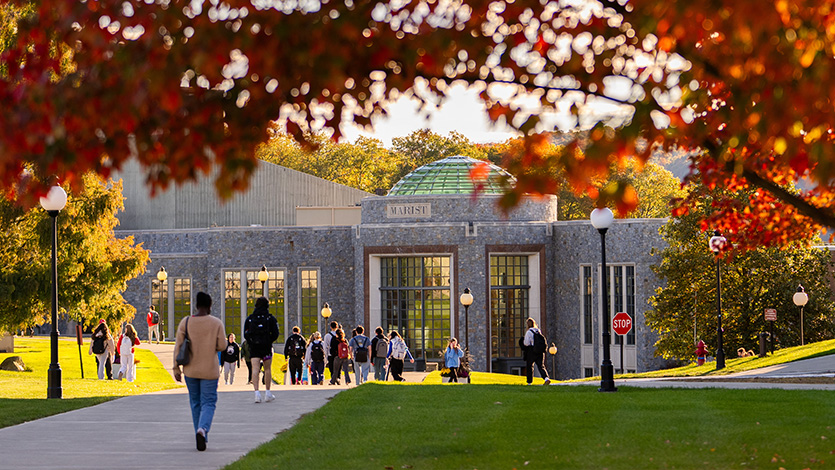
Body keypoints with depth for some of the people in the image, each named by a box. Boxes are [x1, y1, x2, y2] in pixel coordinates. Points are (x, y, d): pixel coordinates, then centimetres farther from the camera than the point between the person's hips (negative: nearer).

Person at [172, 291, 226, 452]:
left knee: (195, 403, 16)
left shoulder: (185, 323, -5)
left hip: (190, 370, 2)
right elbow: (222, 346, -6)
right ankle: (202, 429, -24)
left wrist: (176, 368, 0)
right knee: (208, 403, 2)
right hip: (209, 371, -2)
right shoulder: (216, 323, -8)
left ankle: (201, 437, 21)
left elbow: (178, 346, -5)